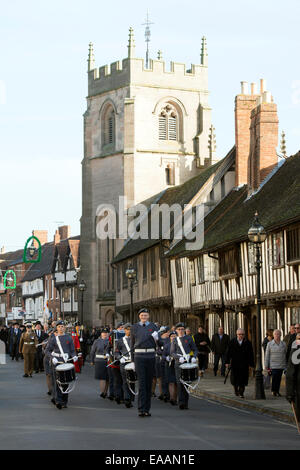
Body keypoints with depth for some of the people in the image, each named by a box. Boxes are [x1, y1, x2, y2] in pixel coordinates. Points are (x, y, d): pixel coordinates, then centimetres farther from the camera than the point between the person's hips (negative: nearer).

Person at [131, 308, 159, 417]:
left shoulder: (153, 326, 8)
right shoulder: (135, 327, 8)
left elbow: (158, 344, 7)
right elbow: (133, 343, 14)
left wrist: (156, 338, -16)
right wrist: (132, 358, 12)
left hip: (150, 356, 2)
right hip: (139, 356, -2)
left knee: (149, 382, 6)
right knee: (141, 382, -10)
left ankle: (147, 409, 14)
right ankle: (141, 409, -13)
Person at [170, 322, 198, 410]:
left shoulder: (189, 339, 10)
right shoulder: (174, 341, 10)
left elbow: (195, 350, 10)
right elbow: (172, 353, 4)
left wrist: (194, 357, -9)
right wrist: (179, 357, -14)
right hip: (179, 363, 0)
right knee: (179, 382, -10)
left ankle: (185, 403, 8)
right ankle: (181, 402, -15)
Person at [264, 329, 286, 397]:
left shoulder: (283, 344, 7)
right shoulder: (269, 344, 2)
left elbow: (286, 354, 11)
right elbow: (267, 355, 3)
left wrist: (286, 364, 7)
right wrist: (266, 366, -1)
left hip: (281, 365, 2)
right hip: (273, 365, -2)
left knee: (279, 378, 2)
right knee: (274, 377, -12)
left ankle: (277, 391, 11)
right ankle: (273, 391, 2)